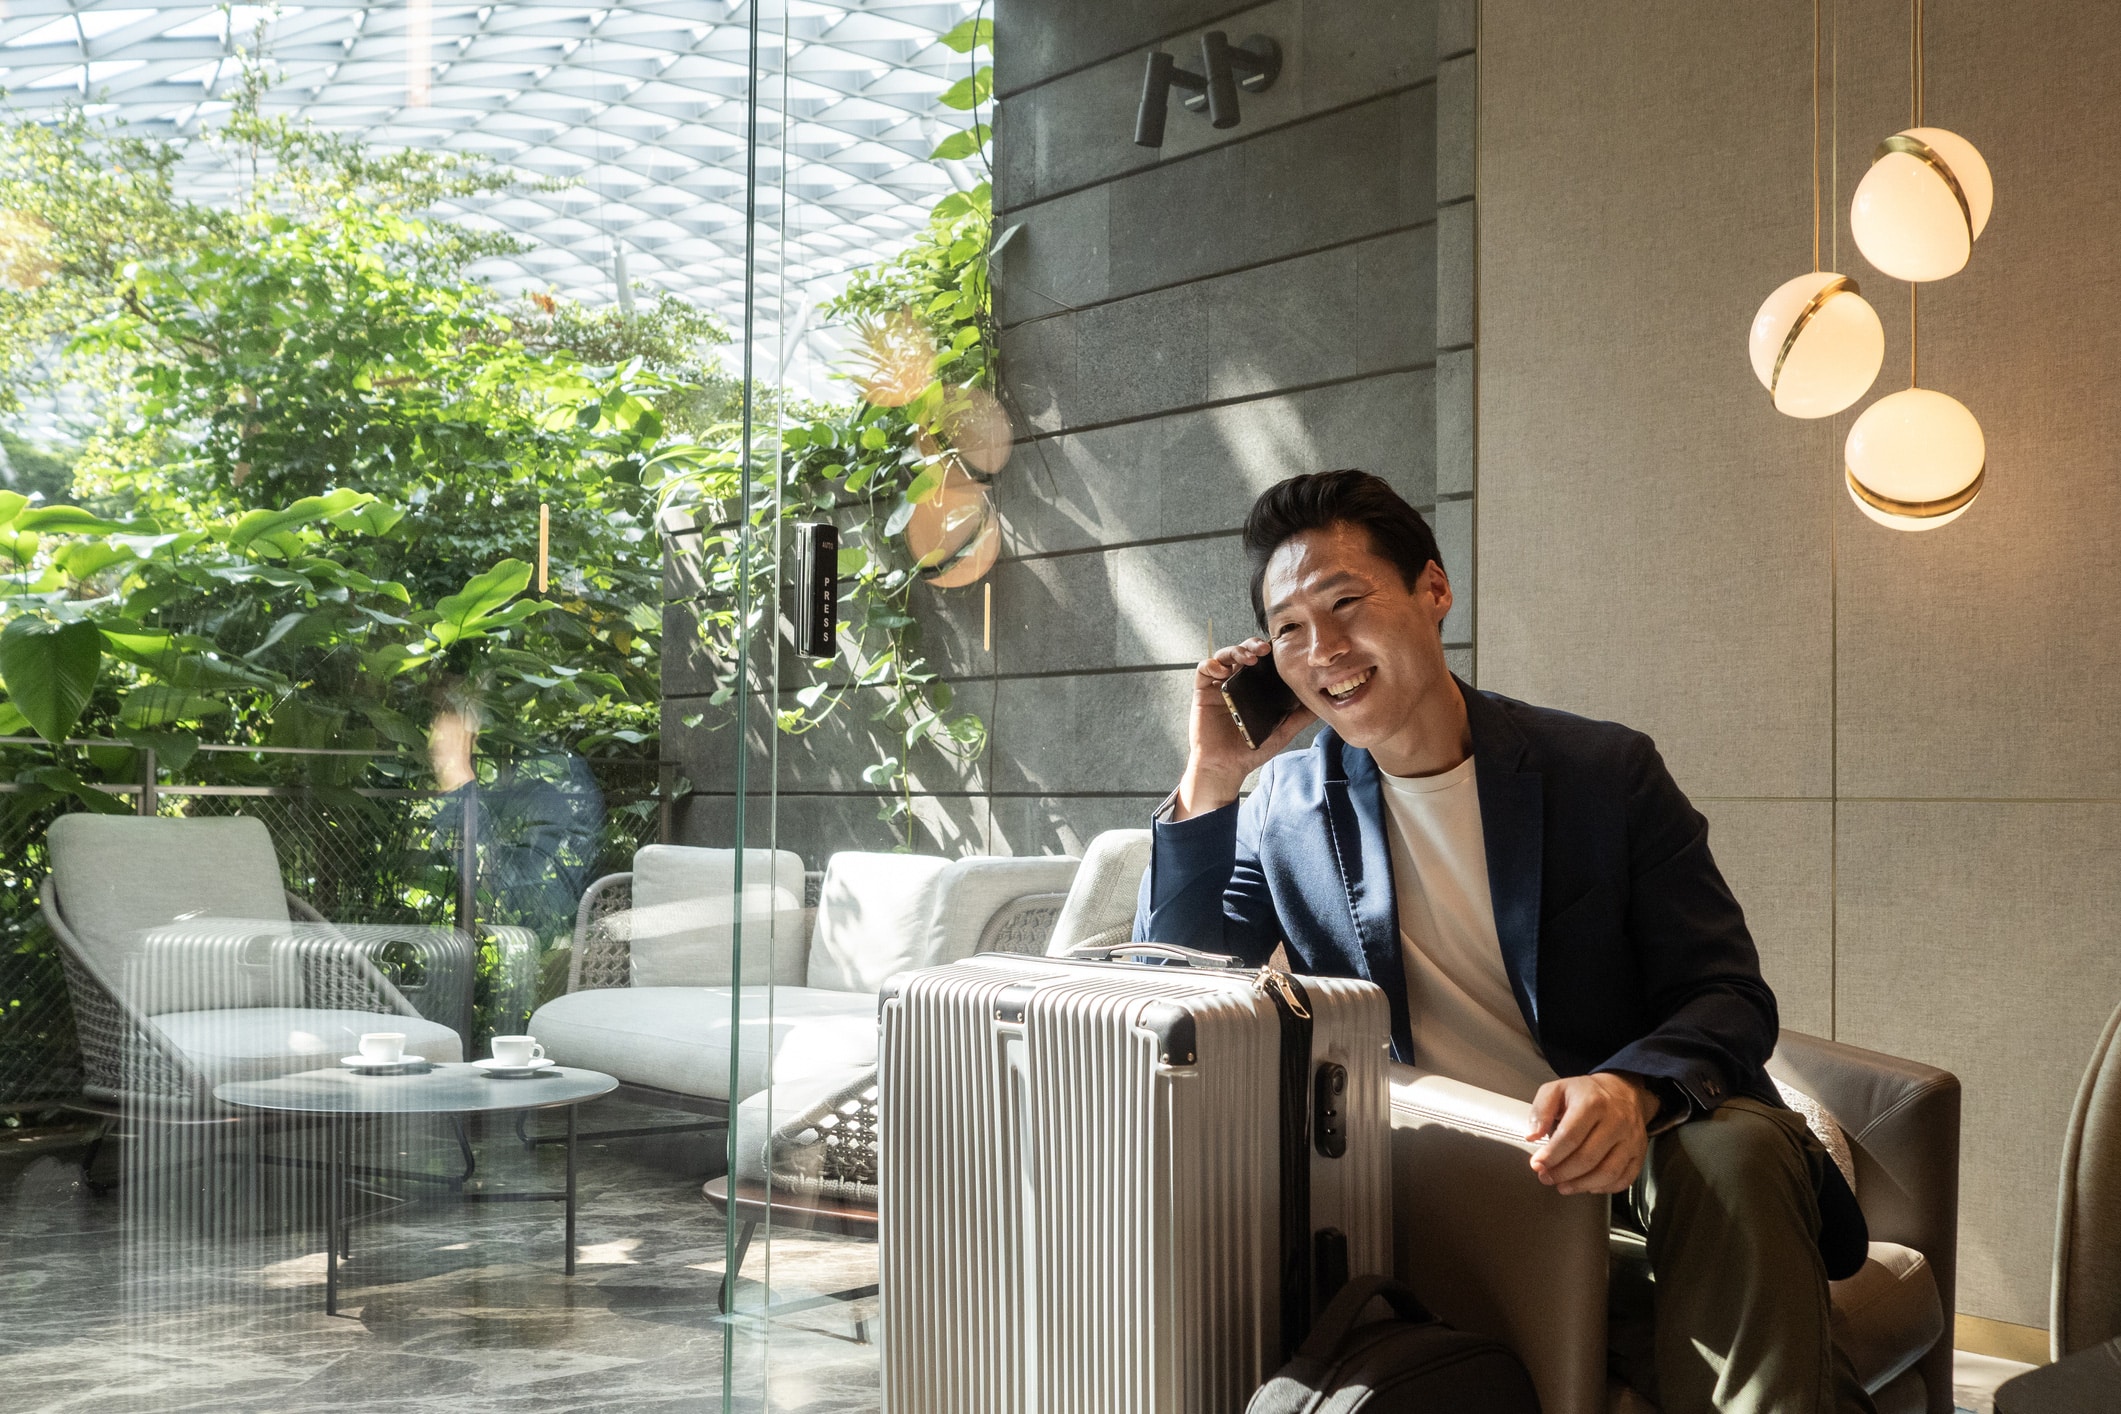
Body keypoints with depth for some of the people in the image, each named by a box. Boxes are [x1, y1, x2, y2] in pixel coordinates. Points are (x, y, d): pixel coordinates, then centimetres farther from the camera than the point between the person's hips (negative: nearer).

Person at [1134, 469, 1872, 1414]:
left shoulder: (1606, 771, 0)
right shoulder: (1285, 805, 6)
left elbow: (1729, 998, -3)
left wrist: (1632, 1091, -28)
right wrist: (1210, 780, -6)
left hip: (1604, 1157, -1)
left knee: (1732, 1151, -35)